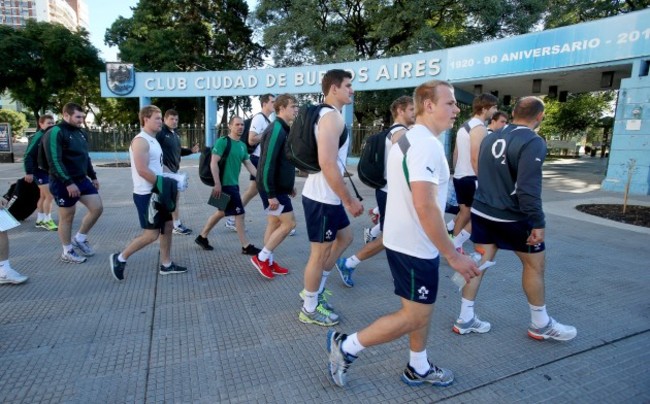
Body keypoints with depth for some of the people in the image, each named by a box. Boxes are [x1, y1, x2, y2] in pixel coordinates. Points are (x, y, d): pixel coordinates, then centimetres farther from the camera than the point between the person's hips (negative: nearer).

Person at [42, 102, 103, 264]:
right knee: (67, 217, 3)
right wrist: (68, 183, -26)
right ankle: (67, 252, 19)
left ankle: (79, 239, 22)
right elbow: (54, 161, -22)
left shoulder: (80, 132, 12)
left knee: (97, 208, 3)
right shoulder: (55, 133, -14)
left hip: (82, 179, 8)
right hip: (63, 183, -8)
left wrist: (93, 176, 19)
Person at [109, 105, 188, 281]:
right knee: (152, 234, -4)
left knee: (168, 226, 12)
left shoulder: (153, 140, 14)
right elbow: (142, 170, -24)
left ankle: (166, 264, 23)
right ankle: (120, 258, 14)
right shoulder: (141, 141, -17)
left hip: (157, 192, 10)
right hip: (146, 194, -10)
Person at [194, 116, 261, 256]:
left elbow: (249, 165, 12)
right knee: (240, 214, -5)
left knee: (222, 212, 18)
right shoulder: (223, 141, -12)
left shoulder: (242, 145, 12)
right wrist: (217, 184, -21)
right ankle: (246, 247, 5)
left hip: (233, 184, 9)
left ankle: (202, 237, 33)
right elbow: (213, 163, -17)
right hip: (225, 184, -9)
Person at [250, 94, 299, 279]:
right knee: (289, 223, -4)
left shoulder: (284, 129, 11)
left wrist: (290, 185, 19)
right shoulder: (276, 130, -19)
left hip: (280, 186, 9)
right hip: (273, 188, -9)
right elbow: (268, 163, -24)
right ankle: (261, 258, 8)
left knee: (274, 223, 13)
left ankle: (268, 262, 24)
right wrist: (271, 194, -24)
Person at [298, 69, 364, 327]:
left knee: (344, 237, 22)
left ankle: (314, 290, 33)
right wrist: (349, 200, -21)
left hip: (328, 196, 10)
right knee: (320, 252, 3)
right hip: (322, 198, -10)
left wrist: (344, 198, 23)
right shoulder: (332, 116, -18)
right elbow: (327, 163, -27)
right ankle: (310, 309, 22)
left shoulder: (328, 115, 15)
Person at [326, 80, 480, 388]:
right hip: (414, 246, -10)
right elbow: (425, 207, -29)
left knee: (422, 309, 20)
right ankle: (346, 346, 14)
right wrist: (452, 255, -23)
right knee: (414, 316, 3)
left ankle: (418, 369, 36)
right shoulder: (426, 144, -22)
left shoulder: (409, 139, 11)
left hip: (406, 240, 10)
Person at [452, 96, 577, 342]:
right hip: (512, 217, -6)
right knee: (534, 264, 12)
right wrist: (538, 223, -20)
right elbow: (528, 187, -24)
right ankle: (541, 324, 26)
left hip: (482, 212, 7)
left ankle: (465, 319, 16)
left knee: (481, 262, 11)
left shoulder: (491, 137, 7)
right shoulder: (533, 142, -16)